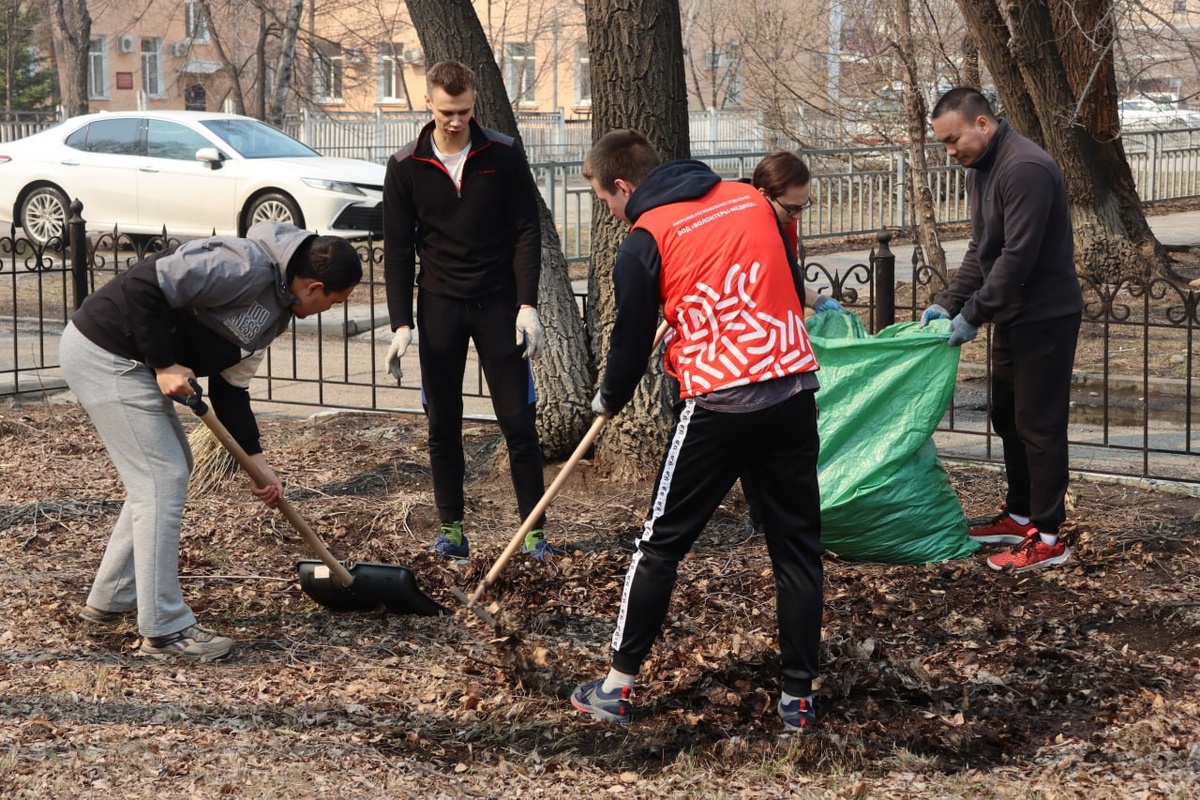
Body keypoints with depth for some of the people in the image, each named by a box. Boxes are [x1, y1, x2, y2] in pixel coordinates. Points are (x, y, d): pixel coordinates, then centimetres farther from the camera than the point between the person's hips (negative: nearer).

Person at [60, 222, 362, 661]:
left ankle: (110, 600, 30)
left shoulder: (275, 307, 11)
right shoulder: (246, 268, -21)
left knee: (169, 470, 19)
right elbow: (145, 284, -26)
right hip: (105, 356, -11)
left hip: (127, 361, 11)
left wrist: (256, 461, 11)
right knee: (162, 480, -8)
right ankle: (164, 629, -1)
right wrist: (164, 364, -21)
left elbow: (231, 386, 15)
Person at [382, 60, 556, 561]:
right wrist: (401, 324, -7)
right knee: (443, 424, 5)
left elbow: (527, 232, -2)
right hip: (439, 305, 1)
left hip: (499, 303, -1)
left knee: (519, 421, -2)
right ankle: (451, 529, 14)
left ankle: (534, 531, 5)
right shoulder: (406, 167, -2)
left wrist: (527, 305, -11)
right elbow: (398, 250, 0)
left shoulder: (504, 156, -4)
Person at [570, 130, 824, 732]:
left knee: (661, 544, 8)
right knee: (798, 545, 10)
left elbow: (632, 340, 4)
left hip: (720, 402, -4)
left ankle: (618, 686, 14)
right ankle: (798, 697, 13)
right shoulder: (751, 199, 11)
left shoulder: (644, 241, -3)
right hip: (794, 388, 4)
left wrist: (608, 401, 24)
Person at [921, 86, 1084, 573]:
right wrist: (947, 302, 3)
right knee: (1008, 419, 16)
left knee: (1039, 425, -6)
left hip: (1045, 317, -10)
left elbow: (1017, 256, -25)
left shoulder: (1026, 169, -22)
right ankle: (1019, 515, 29)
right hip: (1012, 315, 10)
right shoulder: (980, 170, 9)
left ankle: (1046, 537, 0)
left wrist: (973, 314, -21)